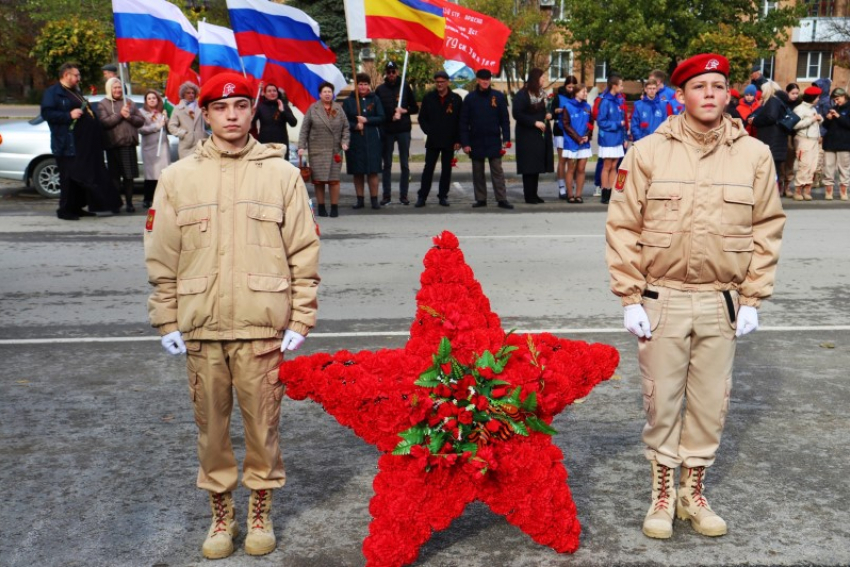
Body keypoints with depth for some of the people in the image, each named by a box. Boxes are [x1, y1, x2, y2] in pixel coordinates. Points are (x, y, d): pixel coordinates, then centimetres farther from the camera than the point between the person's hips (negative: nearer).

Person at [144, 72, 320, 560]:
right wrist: (167, 322, 3)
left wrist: (301, 320, -3)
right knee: (211, 424, 10)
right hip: (199, 326, 2)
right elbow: (162, 257, 7)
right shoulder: (178, 177, 5)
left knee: (263, 423, 6)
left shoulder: (282, 173, 1)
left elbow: (305, 253, 1)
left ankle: (261, 511, 26)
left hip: (262, 326, -1)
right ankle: (222, 514, 28)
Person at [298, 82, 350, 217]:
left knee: (334, 179, -3)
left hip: (335, 150, 1)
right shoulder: (313, 109, 3)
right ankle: (321, 207, 12)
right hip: (317, 150, -1)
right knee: (318, 180, 0)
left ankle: (335, 207, 7)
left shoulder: (338, 109, 9)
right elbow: (304, 129, 3)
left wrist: (345, 141, -2)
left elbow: (345, 127, 12)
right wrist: (301, 146, -3)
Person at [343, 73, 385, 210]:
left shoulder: (375, 99, 7)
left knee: (372, 171, -3)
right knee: (357, 171, 4)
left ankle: (374, 199, 2)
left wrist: (366, 120, -11)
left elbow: (381, 118, 0)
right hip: (355, 141, 1)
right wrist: (355, 126, -13)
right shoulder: (349, 101, 7)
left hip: (372, 140, -1)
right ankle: (360, 199, 12)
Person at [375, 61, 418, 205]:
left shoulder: (405, 87, 6)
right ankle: (386, 195, 10)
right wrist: (390, 117, -9)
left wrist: (404, 111, -10)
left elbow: (415, 108, 8)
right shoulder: (380, 89, 6)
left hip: (404, 130, 0)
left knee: (405, 164, 2)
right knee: (387, 164, 4)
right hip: (387, 131, 0)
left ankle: (403, 195, 8)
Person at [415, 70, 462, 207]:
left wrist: (458, 140, -3)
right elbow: (422, 118, 9)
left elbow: (460, 121, 3)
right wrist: (428, 131, -4)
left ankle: (443, 196, 13)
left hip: (449, 141, 0)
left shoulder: (456, 99, 2)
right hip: (432, 141, 0)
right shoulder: (428, 98, 5)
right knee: (428, 168, 0)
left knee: (446, 169, 5)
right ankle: (422, 196, 3)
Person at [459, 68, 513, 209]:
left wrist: (506, 139, -5)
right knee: (478, 172, 8)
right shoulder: (470, 98, 2)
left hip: (494, 141, -1)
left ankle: (502, 199, 0)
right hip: (476, 142, 1)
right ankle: (480, 199, 16)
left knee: (497, 171, -2)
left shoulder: (499, 97, 1)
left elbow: (505, 120, 4)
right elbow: (464, 122, 2)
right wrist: (465, 143, -4)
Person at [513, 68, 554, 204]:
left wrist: (548, 114, 1)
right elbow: (517, 114, -15)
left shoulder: (541, 93, 13)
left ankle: (534, 194, 15)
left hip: (541, 135, 7)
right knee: (529, 166, -6)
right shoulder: (522, 95, -10)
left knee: (537, 165, 8)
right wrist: (534, 122, -17)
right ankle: (529, 196, -1)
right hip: (527, 135, -7)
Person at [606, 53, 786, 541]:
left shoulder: (755, 155, 1)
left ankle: (694, 492, 29)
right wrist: (630, 298, -6)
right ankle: (663, 494, 24)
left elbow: (767, 229, 5)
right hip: (661, 298, -1)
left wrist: (752, 300, 1)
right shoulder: (649, 152, -4)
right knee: (662, 400, 7)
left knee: (710, 402, 10)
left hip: (721, 301, 2)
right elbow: (623, 227, -2)